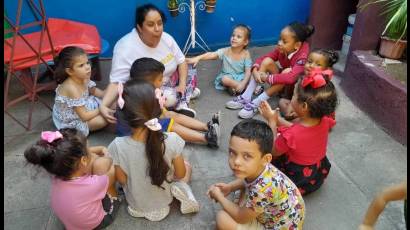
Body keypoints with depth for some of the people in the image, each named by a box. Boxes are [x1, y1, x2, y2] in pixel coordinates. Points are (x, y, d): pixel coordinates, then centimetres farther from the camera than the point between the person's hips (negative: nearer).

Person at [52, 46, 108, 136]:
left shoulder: (84, 78, -13)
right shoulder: (72, 88, -35)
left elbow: (93, 91, 11)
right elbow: (84, 116, -31)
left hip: (82, 107, 8)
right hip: (70, 120, -8)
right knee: (103, 120, -21)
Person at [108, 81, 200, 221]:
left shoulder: (118, 146, -32)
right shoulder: (171, 140, -31)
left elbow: (122, 181, -14)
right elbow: (180, 174, -15)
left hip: (136, 205, 1)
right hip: (165, 200, 0)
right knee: (187, 166, 27)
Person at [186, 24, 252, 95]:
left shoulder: (246, 54, -12)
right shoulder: (225, 51, -14)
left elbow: (248, 72, -17)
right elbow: (211, 55, -29)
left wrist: (243, 84, -34)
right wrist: (197, 58, -46)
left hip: (241, 77, 0)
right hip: (227, 76, 1)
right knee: (225, 79, -33)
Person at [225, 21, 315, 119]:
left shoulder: (302, 57, -31)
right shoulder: (281, 49, -12)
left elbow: (291, 78, -46)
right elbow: (262, 58, -6)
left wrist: (267, 78, -38)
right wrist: (255, 71, -27)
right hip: (281, 83, 6)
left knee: (287, 71, -36)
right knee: (267, 61, -17)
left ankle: (256, 103, -34)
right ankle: (245, 98, -21)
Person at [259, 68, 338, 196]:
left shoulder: (290, 135, -37)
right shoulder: (324, 121, -18)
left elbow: (272, 152, -15)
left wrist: (272, 121, -10)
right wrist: (277, 118, -4)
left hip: (298, 184, -6)